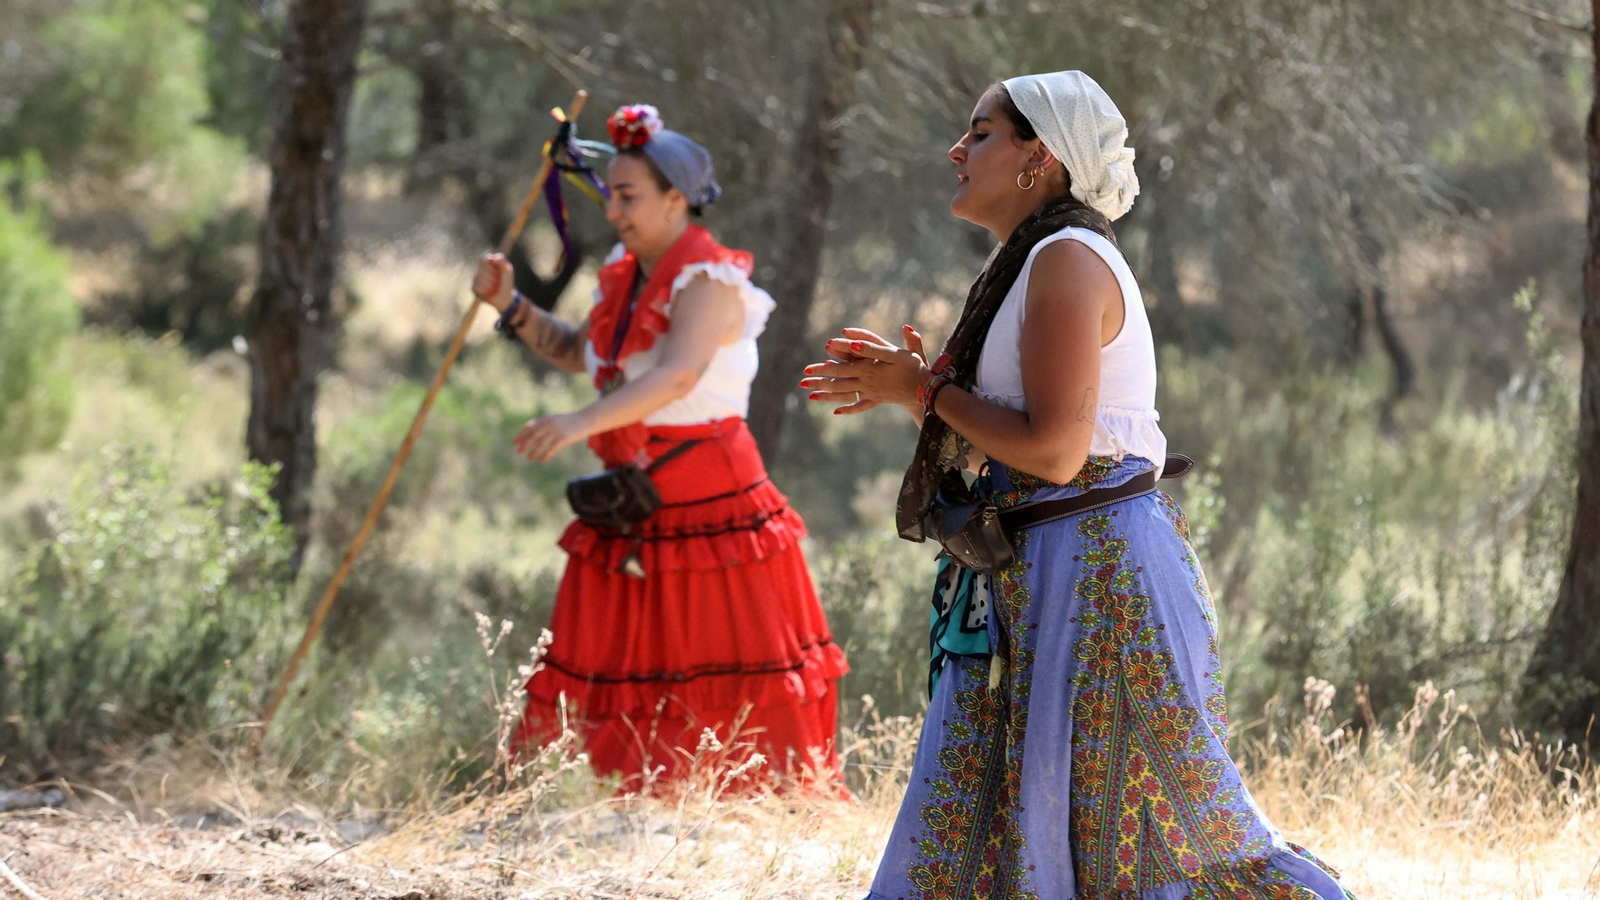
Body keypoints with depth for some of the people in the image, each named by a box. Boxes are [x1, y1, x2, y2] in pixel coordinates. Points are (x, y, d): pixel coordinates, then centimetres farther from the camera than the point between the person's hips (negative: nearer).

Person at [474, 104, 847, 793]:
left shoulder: (709, 282, -16)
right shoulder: (626, 277, 9)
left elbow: (677, 374, -34)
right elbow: (576, 353, 24)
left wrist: (582, 423, -47)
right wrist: (510, 306, 9)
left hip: (711, 502, -8)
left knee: (741, 672, 0)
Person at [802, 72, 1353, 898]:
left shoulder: (1069, 260, -14)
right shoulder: (1032, 265, 16)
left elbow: (1053, 451, -22)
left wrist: (928, 390, -10)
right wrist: (908, 386, 9)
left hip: (1098, 573, -10)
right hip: (1030, 580, 10)